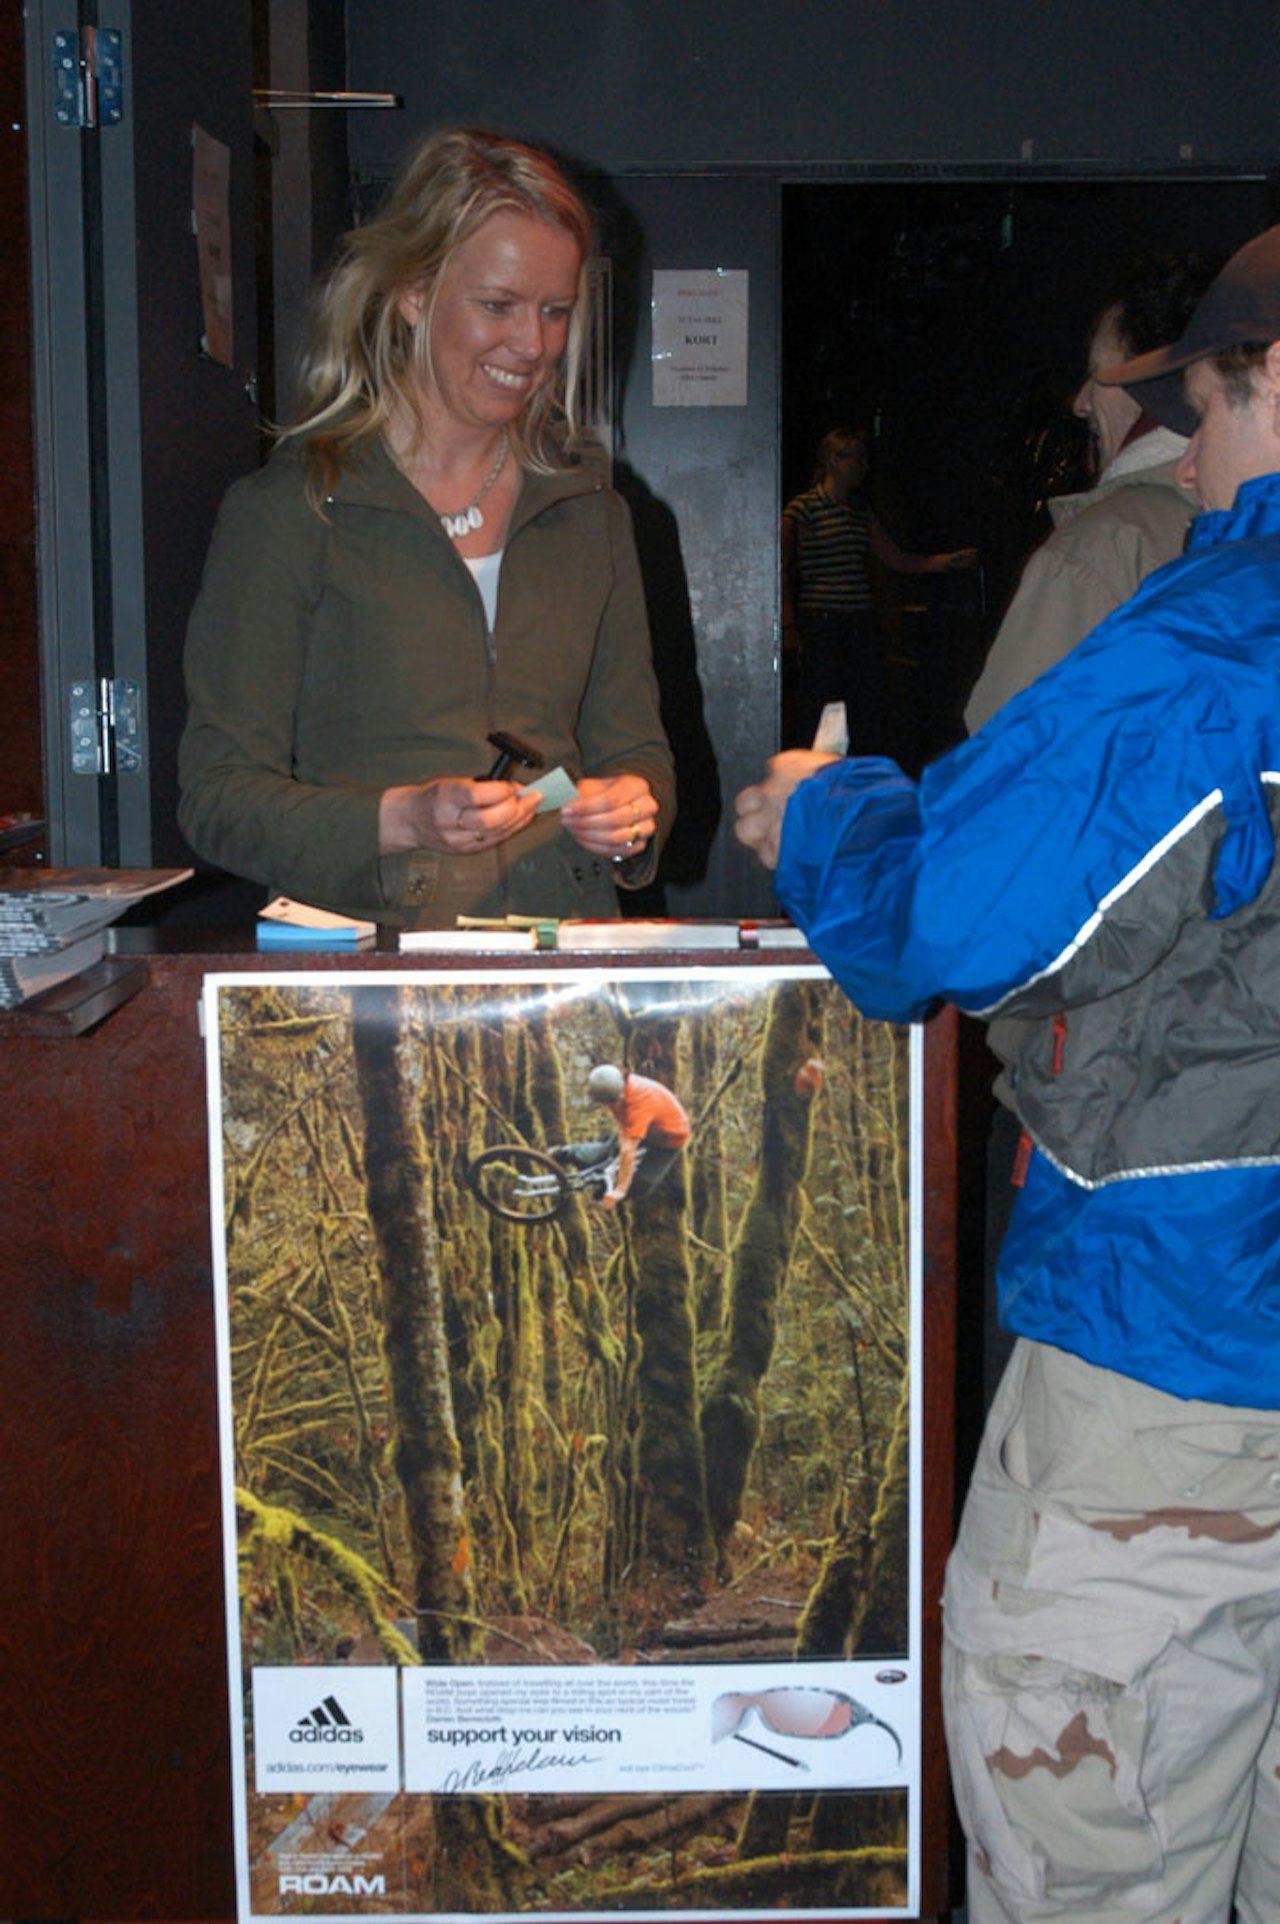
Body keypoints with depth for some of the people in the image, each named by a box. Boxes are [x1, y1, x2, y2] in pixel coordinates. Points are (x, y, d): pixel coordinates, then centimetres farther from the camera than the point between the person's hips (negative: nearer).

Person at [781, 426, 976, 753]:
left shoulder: (861, 509, 17)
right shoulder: (803, 508, -3)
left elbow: (899, 561, 19)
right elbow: (784, 570, -6)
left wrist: (953, 560, 10)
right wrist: (788, 625, -14)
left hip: (861, 624, 7)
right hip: (820, 624, -6)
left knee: (871, 710, 3)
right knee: (820, 714, -7)